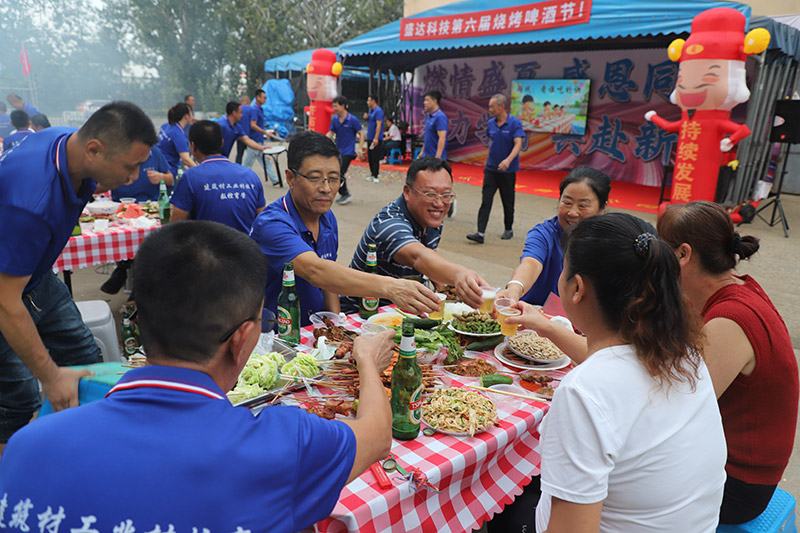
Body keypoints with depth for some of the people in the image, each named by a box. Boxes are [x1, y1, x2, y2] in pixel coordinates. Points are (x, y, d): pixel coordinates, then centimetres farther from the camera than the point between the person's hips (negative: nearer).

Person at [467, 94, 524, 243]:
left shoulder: (514, 123, -11)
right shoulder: (491, 123, 6)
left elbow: (518, 144, -21)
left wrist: (508, 159, -37)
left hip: (508, 170, -4)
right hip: (491, 168, 4)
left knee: (508, 202, 9)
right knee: (485, 200, -6)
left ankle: (509, 229, 28)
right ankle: (480, 233, -11)